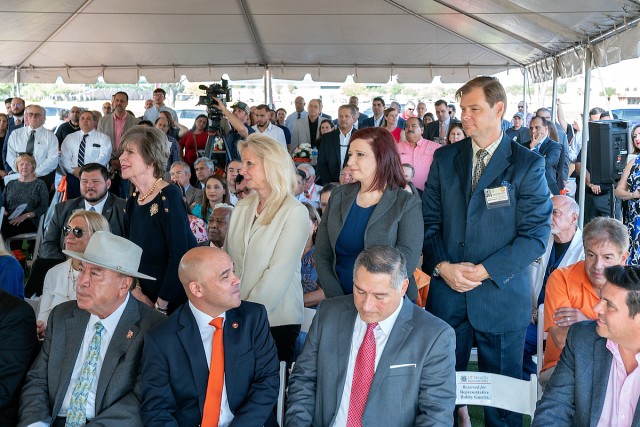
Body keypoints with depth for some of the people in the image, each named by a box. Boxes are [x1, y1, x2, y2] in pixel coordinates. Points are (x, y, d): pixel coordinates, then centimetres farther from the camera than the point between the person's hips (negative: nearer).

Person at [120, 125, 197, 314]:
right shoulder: (132, 202, 5)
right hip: (145, 298, 6)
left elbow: (179, 255, -21)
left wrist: (160, 305, -17)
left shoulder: (169, 197, -16)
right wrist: (136, 291, -5)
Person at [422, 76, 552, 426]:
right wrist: (442, 266, -9)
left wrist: (484, 271, -15)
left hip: (502, 297, -2)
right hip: (446, 293, 3)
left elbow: (535, 234, -8)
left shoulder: (527, 164, -4)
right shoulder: (444, 158, 6)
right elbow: (429, 221, 7)